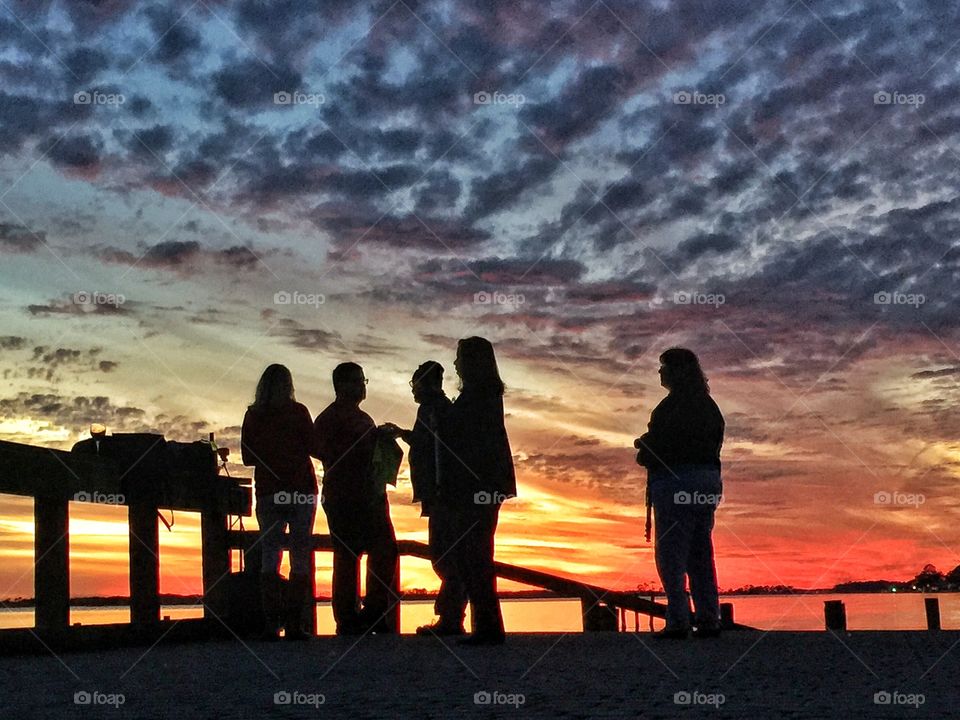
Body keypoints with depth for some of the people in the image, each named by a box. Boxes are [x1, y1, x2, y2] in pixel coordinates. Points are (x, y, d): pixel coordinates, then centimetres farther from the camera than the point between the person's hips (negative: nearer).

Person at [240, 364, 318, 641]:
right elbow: (313, 447, -4)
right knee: (301, 557, 1)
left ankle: (271, 624, -1)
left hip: (268, 491, 2)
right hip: (301, 491, -2)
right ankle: (294, 624, -4)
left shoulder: (252, 416, 2)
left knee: (269, 556, 7)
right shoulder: (298, 412, -5)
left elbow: (247, 457, 6)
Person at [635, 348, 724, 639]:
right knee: (701, 553, 12)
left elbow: (656, 448, -18)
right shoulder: (709, 406, 11)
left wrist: (643, 447, 6)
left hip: (675, 482, -8)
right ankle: (709, 620, 13)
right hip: (708, 483, 8)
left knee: (671, 553, -2)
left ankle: (678, 621, -5)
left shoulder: (670, 407, -15)